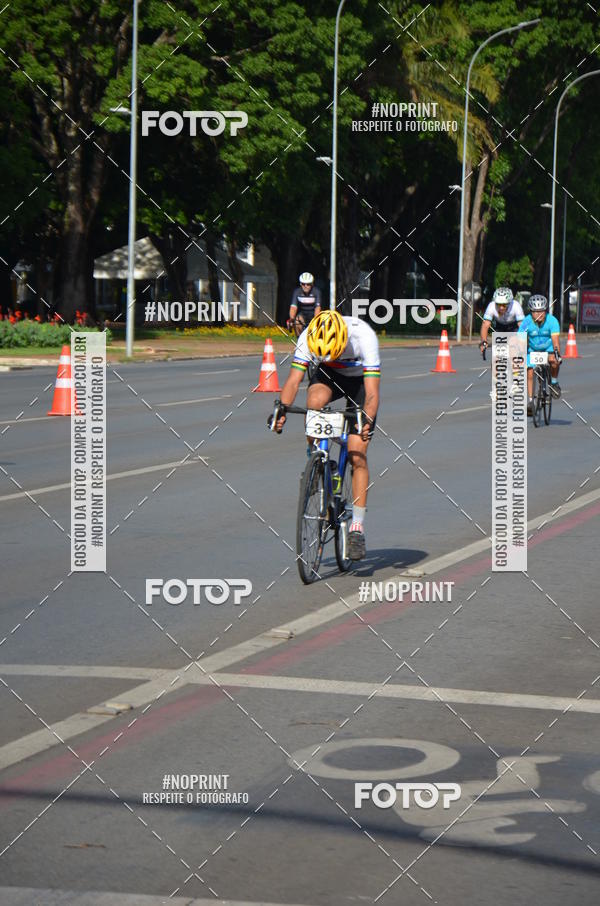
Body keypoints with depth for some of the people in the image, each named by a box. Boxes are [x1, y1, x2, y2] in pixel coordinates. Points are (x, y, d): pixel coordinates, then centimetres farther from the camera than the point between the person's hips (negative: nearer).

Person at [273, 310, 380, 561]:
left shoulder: (363, 336, -36)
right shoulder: (308, 337, -29)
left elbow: (372, 391, -38)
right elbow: (294, 379, -29)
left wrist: (367, 420, -55)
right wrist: (282, 408, -46)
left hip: (359, 380, -2)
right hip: (327, 375, 2)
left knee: (357, 456, -12)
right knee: (315, 400, -36)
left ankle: (357, 528, -5)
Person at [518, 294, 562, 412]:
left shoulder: (552, 321, -26)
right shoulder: (527, 322, -24)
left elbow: (555, 339, -36)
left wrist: (557, 353, -51)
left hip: (549, 349, -1)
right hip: (533, 350, 1)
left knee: (554, 361, -31)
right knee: (529, 373, -10)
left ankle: (554, 382, -6)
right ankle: (530, 401, -1)